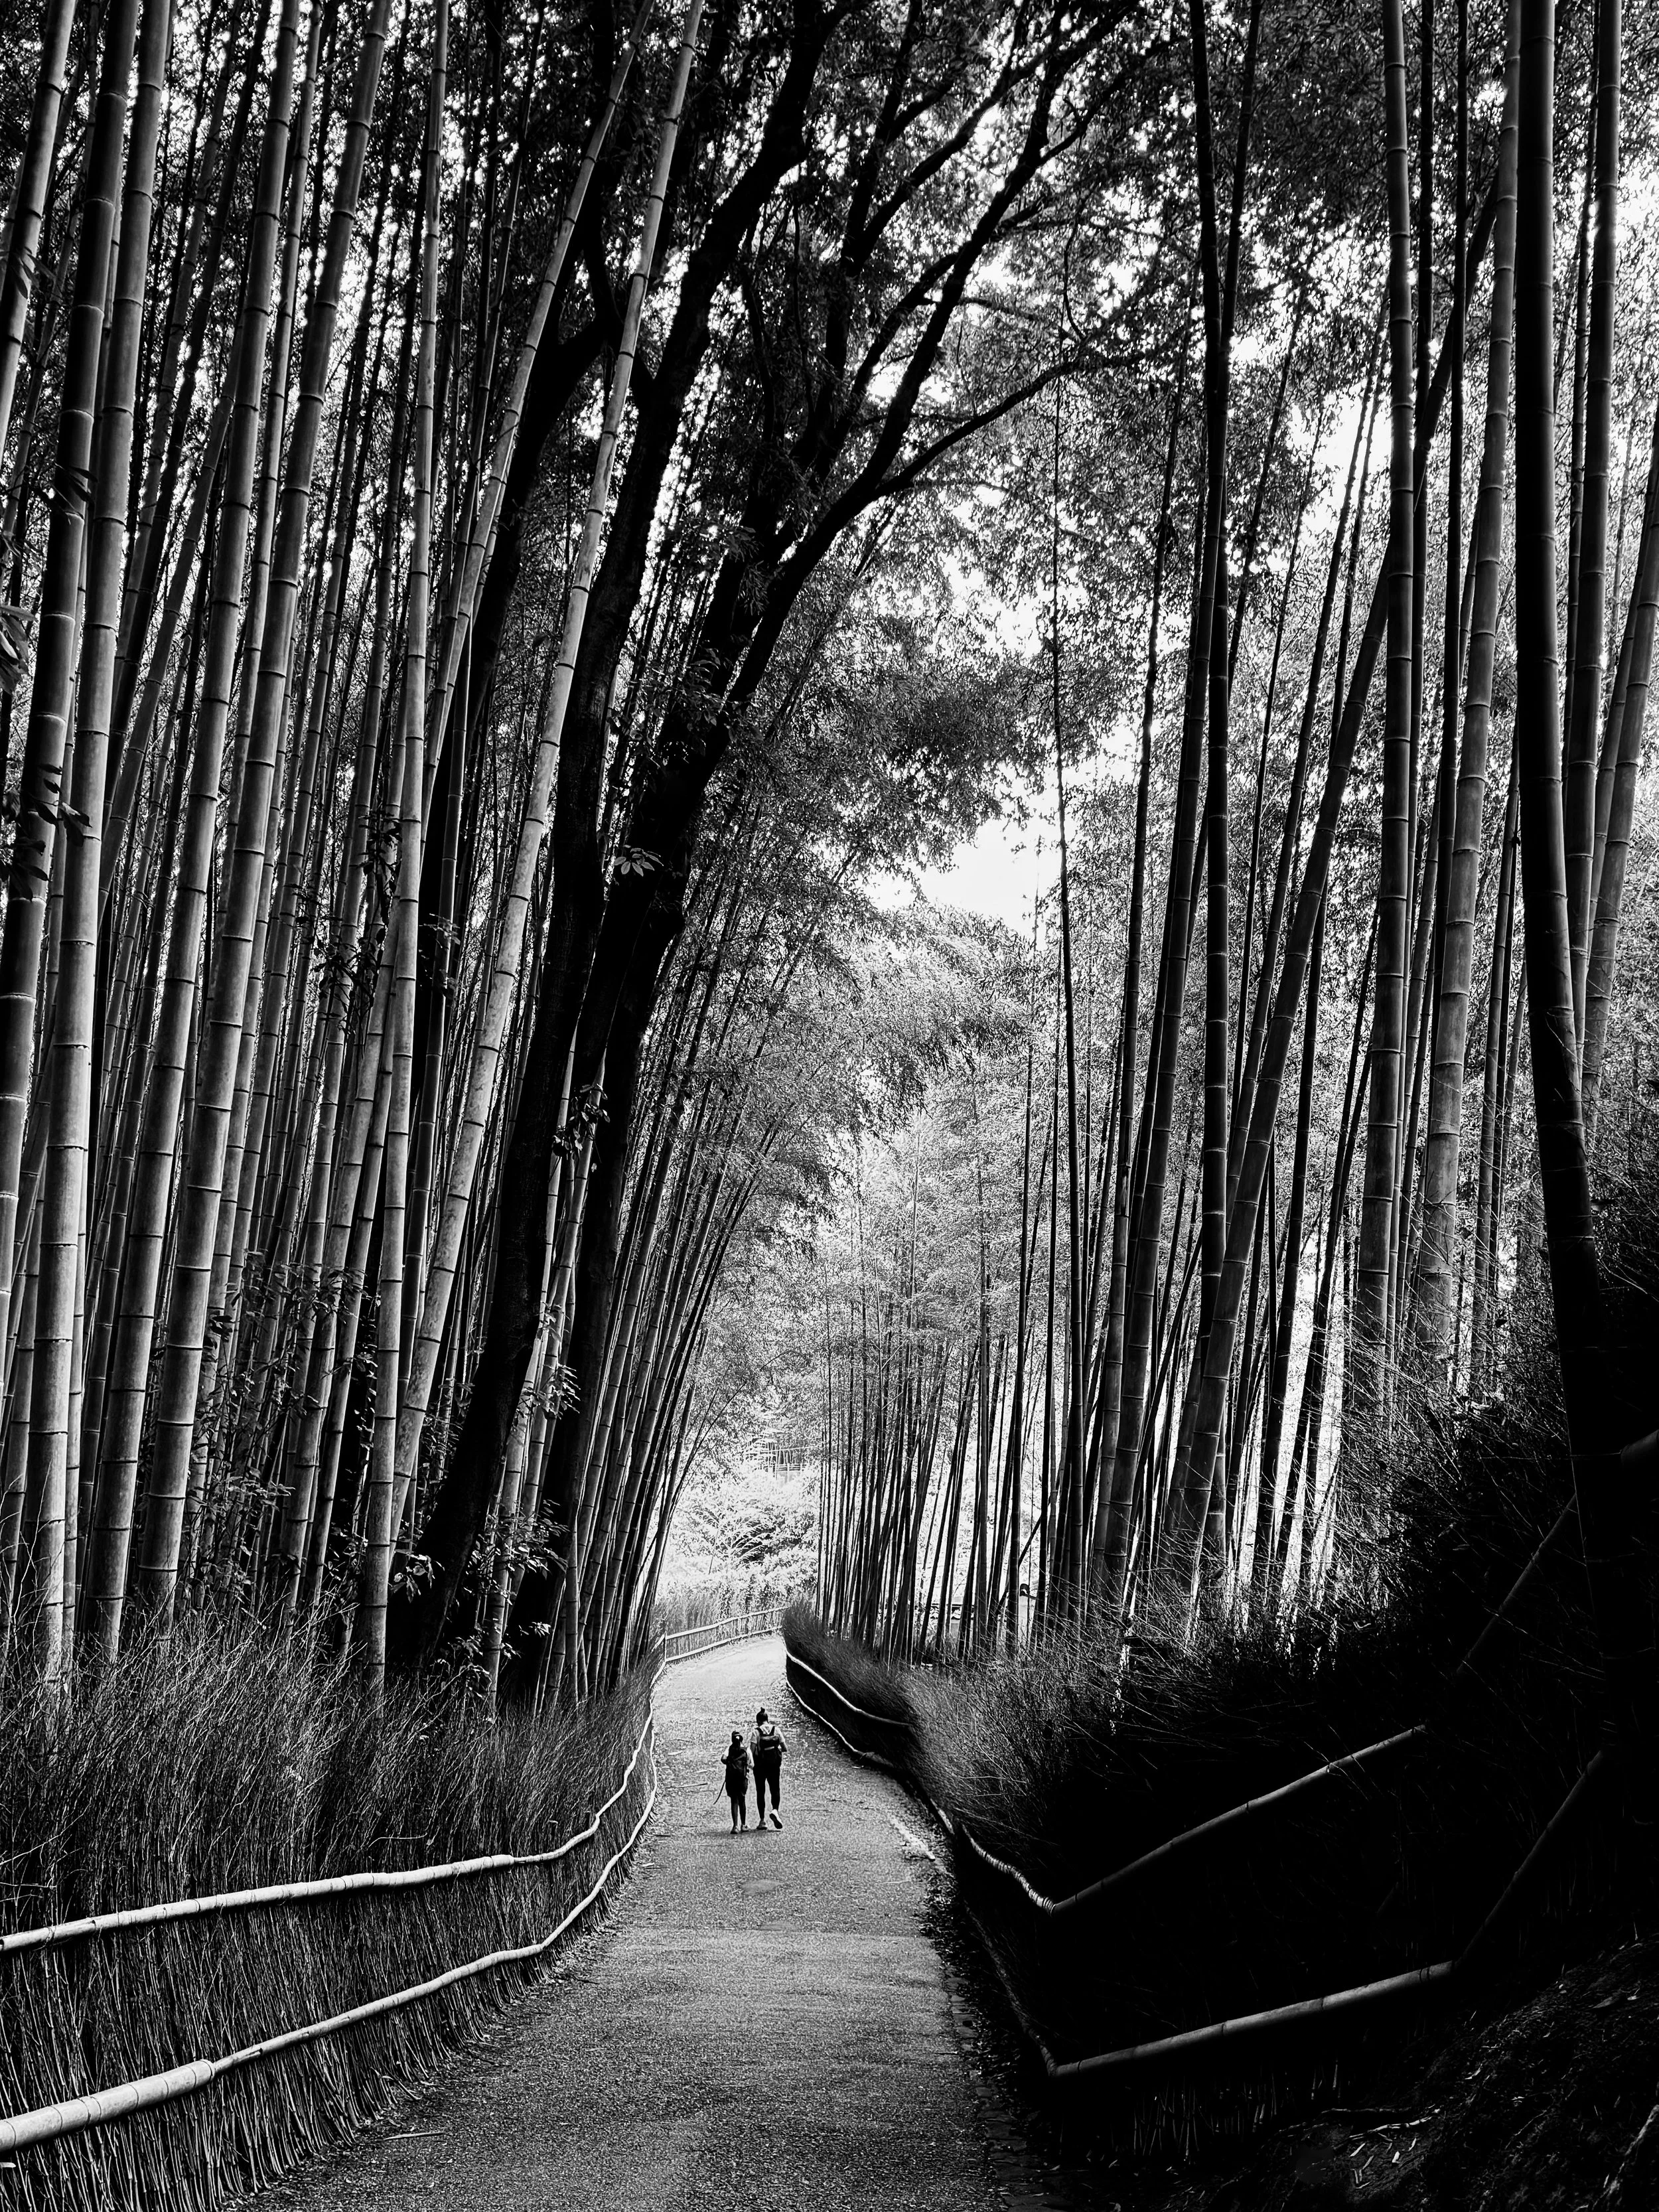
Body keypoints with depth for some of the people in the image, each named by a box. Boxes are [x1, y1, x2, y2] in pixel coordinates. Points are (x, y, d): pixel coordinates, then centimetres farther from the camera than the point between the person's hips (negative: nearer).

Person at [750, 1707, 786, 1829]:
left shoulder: (757, 1731, -6)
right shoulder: (776, 1730, 2)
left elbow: (752, 1749, -15)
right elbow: (785, 1748, 2)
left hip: (760, 1764, -2)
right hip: (775, 1764, 2)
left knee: (760, 1792, 8)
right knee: (775, 1789, 9)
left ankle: (762, 1820, 7)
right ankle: (775, 1810, -19)